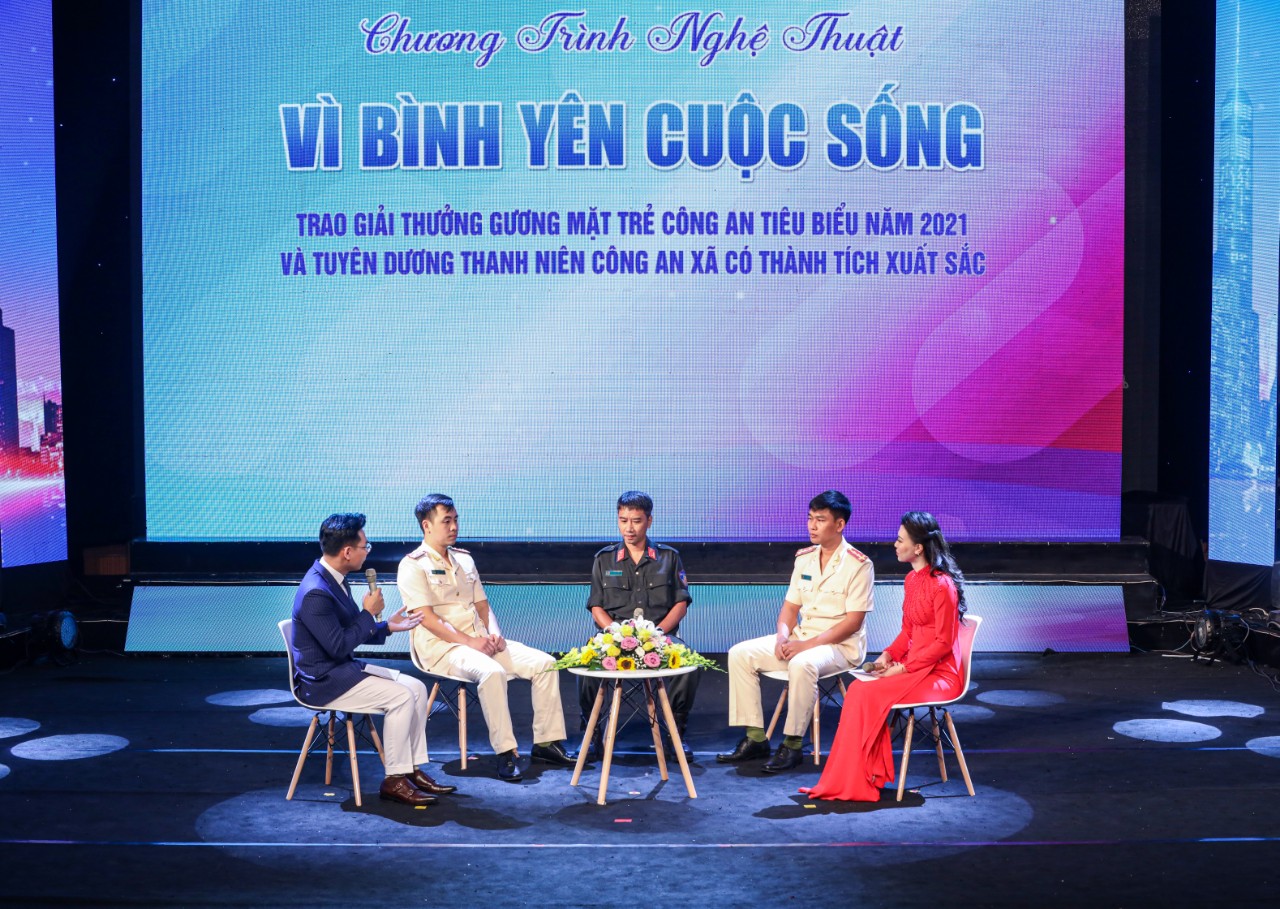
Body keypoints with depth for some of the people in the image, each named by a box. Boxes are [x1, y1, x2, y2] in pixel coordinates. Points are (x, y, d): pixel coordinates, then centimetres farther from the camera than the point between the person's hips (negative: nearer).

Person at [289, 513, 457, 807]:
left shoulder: (335, 580, 7)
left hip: (344, 669, 10)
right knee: (401, 697, -20)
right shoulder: (315, 593, -25)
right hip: (324, 681, -10)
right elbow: (339, 646, -24)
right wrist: (369, 613, -15)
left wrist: (388, 626, 7)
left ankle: (413, 770, 7)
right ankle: (394, 780, -9)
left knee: (417, 688, 2)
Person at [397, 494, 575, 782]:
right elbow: (426, 618, -14)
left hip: (481, 641, 7)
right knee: (491, 671, -37)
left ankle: (545, 742, -4)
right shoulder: (413, 566, -6)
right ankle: (505, 753, -29)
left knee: (544, 663, -9)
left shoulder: (464, 559, 17)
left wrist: (495, 634, -2)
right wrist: (469, 641, -20)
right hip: (442, 647, -7)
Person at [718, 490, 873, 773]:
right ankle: (755, 738, -6)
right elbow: (791, 606, 13)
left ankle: (792, 745, -23)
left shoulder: (858, 565, -11)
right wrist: (783, 636, -9)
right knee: (740, 654, -8)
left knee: (802, 664, -38)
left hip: (841, 645, -7)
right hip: (800, 639, 7)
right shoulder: (804, 558, 10)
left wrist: (807, 644, -21)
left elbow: (853, 622, -15)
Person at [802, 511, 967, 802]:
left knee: (868, 695, -22)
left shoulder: (942, 585, -17)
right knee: (858, 689, -14)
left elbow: (944, 643, -16)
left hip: (939, 674, -8)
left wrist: (903, 667, -17)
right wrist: (888, 655, 1)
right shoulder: (911, 580, 11)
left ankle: (859, 781, -10)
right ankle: (861, 778, -13)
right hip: (913, 667, 8)